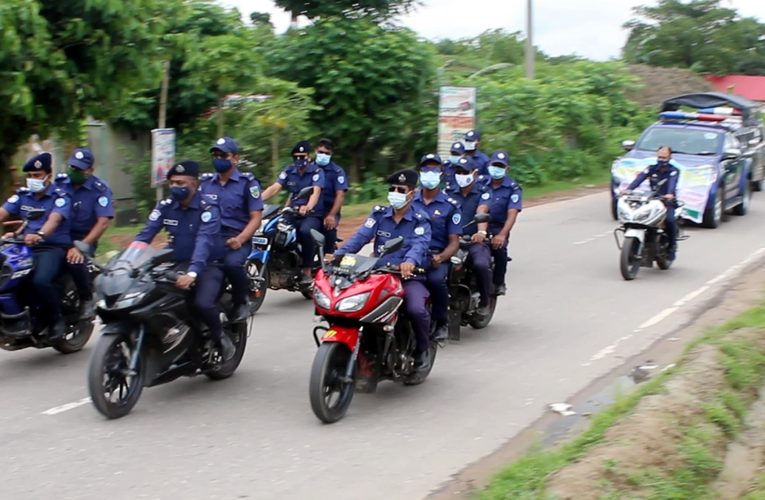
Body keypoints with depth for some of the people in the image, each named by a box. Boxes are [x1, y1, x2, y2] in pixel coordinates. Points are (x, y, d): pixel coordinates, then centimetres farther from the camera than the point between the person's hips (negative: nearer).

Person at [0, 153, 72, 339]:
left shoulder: (60, 196, -3)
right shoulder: (22, 195, 13)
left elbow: (54, 219, -23)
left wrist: (39, 235, -45)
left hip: (53, 248, -6)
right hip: (27, 247, 6)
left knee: (41, 281, -32)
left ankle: (56, 319, -10)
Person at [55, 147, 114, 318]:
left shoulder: (100, 189, -9)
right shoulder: (59, 182, 3)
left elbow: (104, 221, -17)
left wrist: (81, 246, -27)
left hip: (84, 237, -4)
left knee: (75, 261, -32)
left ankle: (87, 299, -6)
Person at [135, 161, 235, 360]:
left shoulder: (208, 207, -14)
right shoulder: (165, 206, 3)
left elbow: (204, 241, -28)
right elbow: (145, 234, -5)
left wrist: (192, 273, -44)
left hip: (208, 265, -5)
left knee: (203, 303, -31)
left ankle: (220, 337, -2)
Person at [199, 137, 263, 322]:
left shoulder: (248, 182, 5)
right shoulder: (205, 182, 19)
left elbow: (256, 217, 0)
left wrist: (240, 239, -16)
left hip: (236, 239, -3)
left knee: (231, 264, -36)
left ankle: (240, 302, -7)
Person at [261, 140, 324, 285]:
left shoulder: (317, 171, -6)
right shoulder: (289, 170, 9)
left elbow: (316, 192, -23)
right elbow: (275, 187, -2)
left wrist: (308, 207, -45)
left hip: (312, 214, -5)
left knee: (305, 231, -37)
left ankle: (307, 271, -29)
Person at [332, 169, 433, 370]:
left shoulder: (420, 221, 2)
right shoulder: (379, 215, 12)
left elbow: (419, 244, -19)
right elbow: (361, 236, -3)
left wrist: (410, 261, -43)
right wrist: (339, 254, -22)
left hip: (408, 277, -3)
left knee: (416, 309, -31)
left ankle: (423, 348, -1)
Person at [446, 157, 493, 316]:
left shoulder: (483, 192, 3)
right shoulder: (449, 193, 16)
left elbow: (482, 212, -17)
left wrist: (481, 232, -37)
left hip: (475, 240, -3)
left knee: (481, 264, -33)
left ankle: (484, 302, -9)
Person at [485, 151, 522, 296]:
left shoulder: (513, 188, 1)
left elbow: (512, 214, -11)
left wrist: (502, 235, -28)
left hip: (498, 227, -1)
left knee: (499, 247, -30)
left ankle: (499, 283, -9)